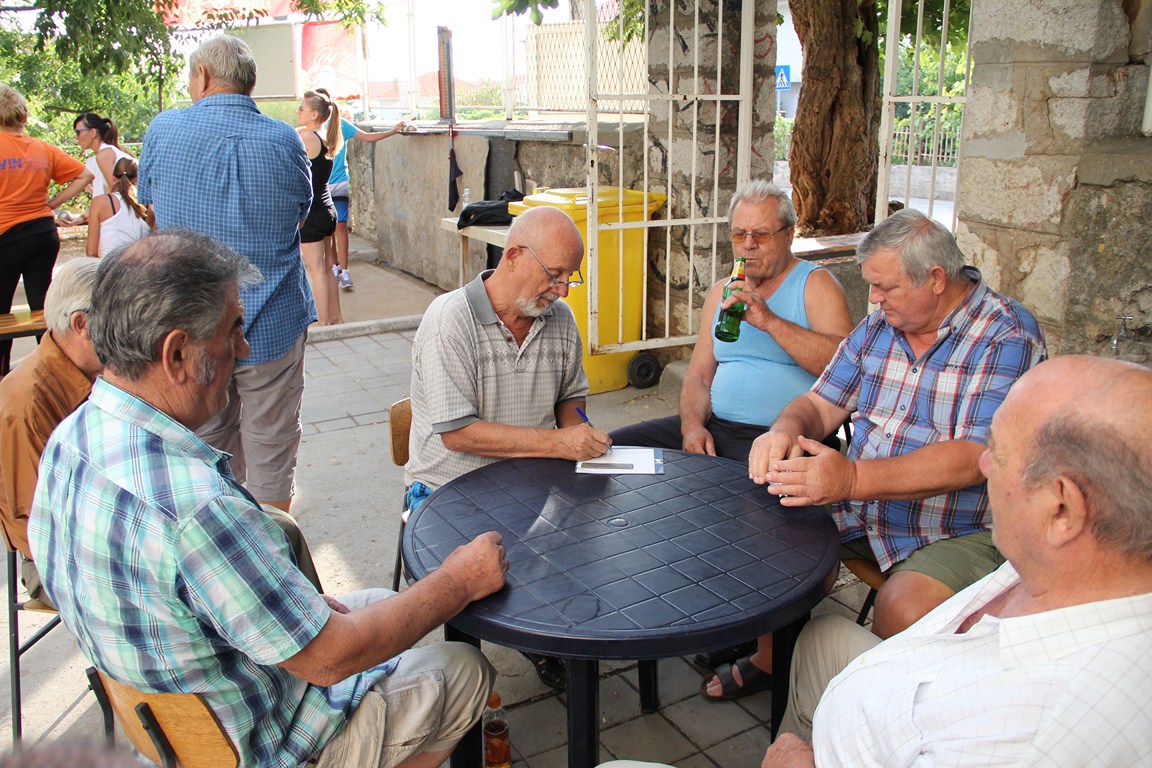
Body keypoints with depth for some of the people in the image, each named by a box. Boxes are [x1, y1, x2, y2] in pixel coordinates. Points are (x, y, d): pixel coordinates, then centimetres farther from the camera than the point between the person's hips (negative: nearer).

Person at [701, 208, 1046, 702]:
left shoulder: (1008, 338, -15)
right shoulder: (880, 325, 6)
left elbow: (973, 458, -26)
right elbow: (822, 403, 8)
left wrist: (853, 478, -37)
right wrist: (785, 430, -17)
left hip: (960, 531, -6)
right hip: (863, 511, 7)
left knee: (903, 610, -31)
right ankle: (770, 658, 17)